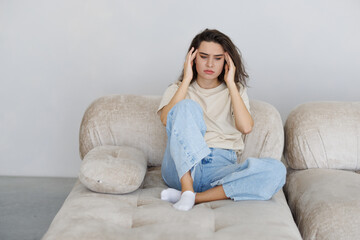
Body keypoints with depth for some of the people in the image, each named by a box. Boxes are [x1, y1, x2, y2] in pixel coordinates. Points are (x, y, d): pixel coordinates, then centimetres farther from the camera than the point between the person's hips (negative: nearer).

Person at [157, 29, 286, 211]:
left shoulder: (235, 91, 19)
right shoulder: (177, 90, 17)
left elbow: (246, 127, -3)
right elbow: (166, 119, -7)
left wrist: (230, 83, 0)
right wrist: (187, 80, -2)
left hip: (221, 168, 2)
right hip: (183, 168, -1)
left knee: (276, 170, -28)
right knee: (187, 106, -26)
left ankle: (196, 197, -29)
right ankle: (187, 189, -34)